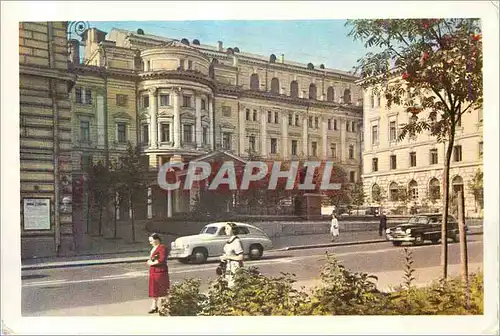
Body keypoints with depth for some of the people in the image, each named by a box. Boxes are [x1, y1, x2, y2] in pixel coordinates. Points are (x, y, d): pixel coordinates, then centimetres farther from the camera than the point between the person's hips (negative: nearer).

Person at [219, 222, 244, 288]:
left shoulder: (237, 241, -16)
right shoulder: (229, 241, 11)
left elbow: (240, 257, -19)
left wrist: (227, 257, -17)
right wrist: (223, 257, 3)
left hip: (235, 268, -9)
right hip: (228, 267, 9)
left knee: (232, 287, -10)